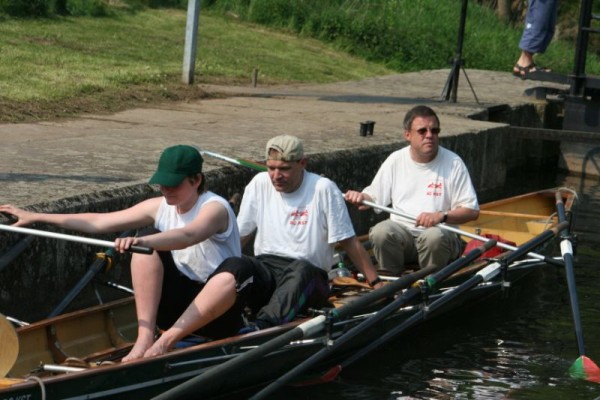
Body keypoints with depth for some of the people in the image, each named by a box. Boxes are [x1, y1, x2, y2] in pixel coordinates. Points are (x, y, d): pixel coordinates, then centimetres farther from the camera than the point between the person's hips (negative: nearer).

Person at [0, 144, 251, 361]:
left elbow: (188, 236, -40)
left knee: (233, 275, -38)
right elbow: (99, 222, 2)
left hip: (218, 305, -5)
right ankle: (145, 336, -23)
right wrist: (36, 217, -1)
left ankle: (167, 341, -31)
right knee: (150, 240, -16)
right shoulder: (160, 207, 2)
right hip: (178, 300, 6)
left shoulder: (215, 207, -17)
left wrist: (140, 242, -57)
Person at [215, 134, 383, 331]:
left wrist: (376, 284, 0)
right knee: (233, 265, -30)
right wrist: (215, 270, 1)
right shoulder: (259, 184, 10)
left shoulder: (323, 189, -1)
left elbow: (349, 242, 3)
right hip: (264, 267, 3)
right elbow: (239, 237, 14)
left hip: (310, 273, -3)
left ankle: (264, 325, -60)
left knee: (300, 270, -39)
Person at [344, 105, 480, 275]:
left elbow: (472, 210, -3)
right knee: (381, 232, -29)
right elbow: (373, 198, 15)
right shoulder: (395, 160, 9)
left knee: (434, 237, -36)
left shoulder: (453, 163, 0)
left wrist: (442, 216, -20)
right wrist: (361, 198, -9)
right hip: (400, 232, 2)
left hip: (441, 231, -2)